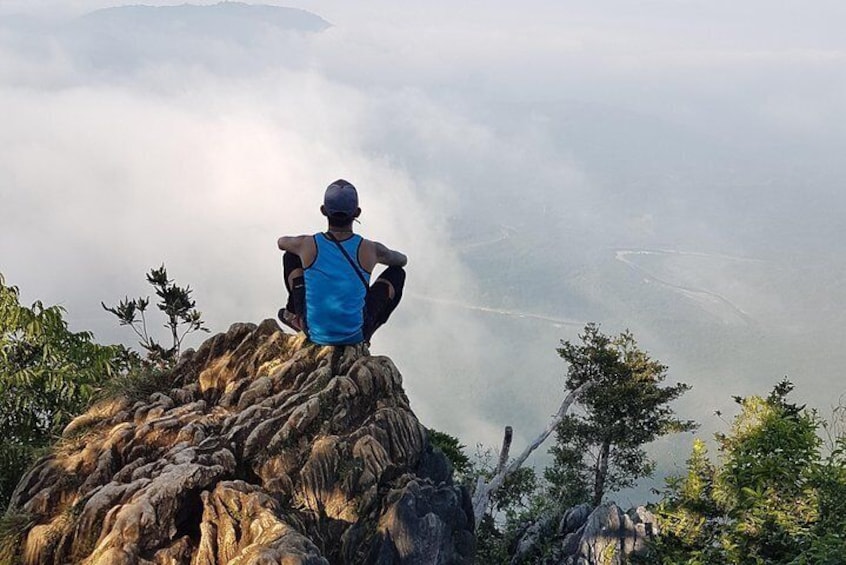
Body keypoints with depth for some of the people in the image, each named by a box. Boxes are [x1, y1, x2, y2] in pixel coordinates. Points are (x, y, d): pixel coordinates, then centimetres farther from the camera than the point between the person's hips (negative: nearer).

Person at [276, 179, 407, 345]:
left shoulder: (307, 245, -14)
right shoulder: (370, 249, -16)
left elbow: (281, 242, 13)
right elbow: (402, 260, 8)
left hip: (316, 335, 1)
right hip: (356, 336, -1)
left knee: (291, 256, 17)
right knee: (397, 273, 15)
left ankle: (294, 315, 35)